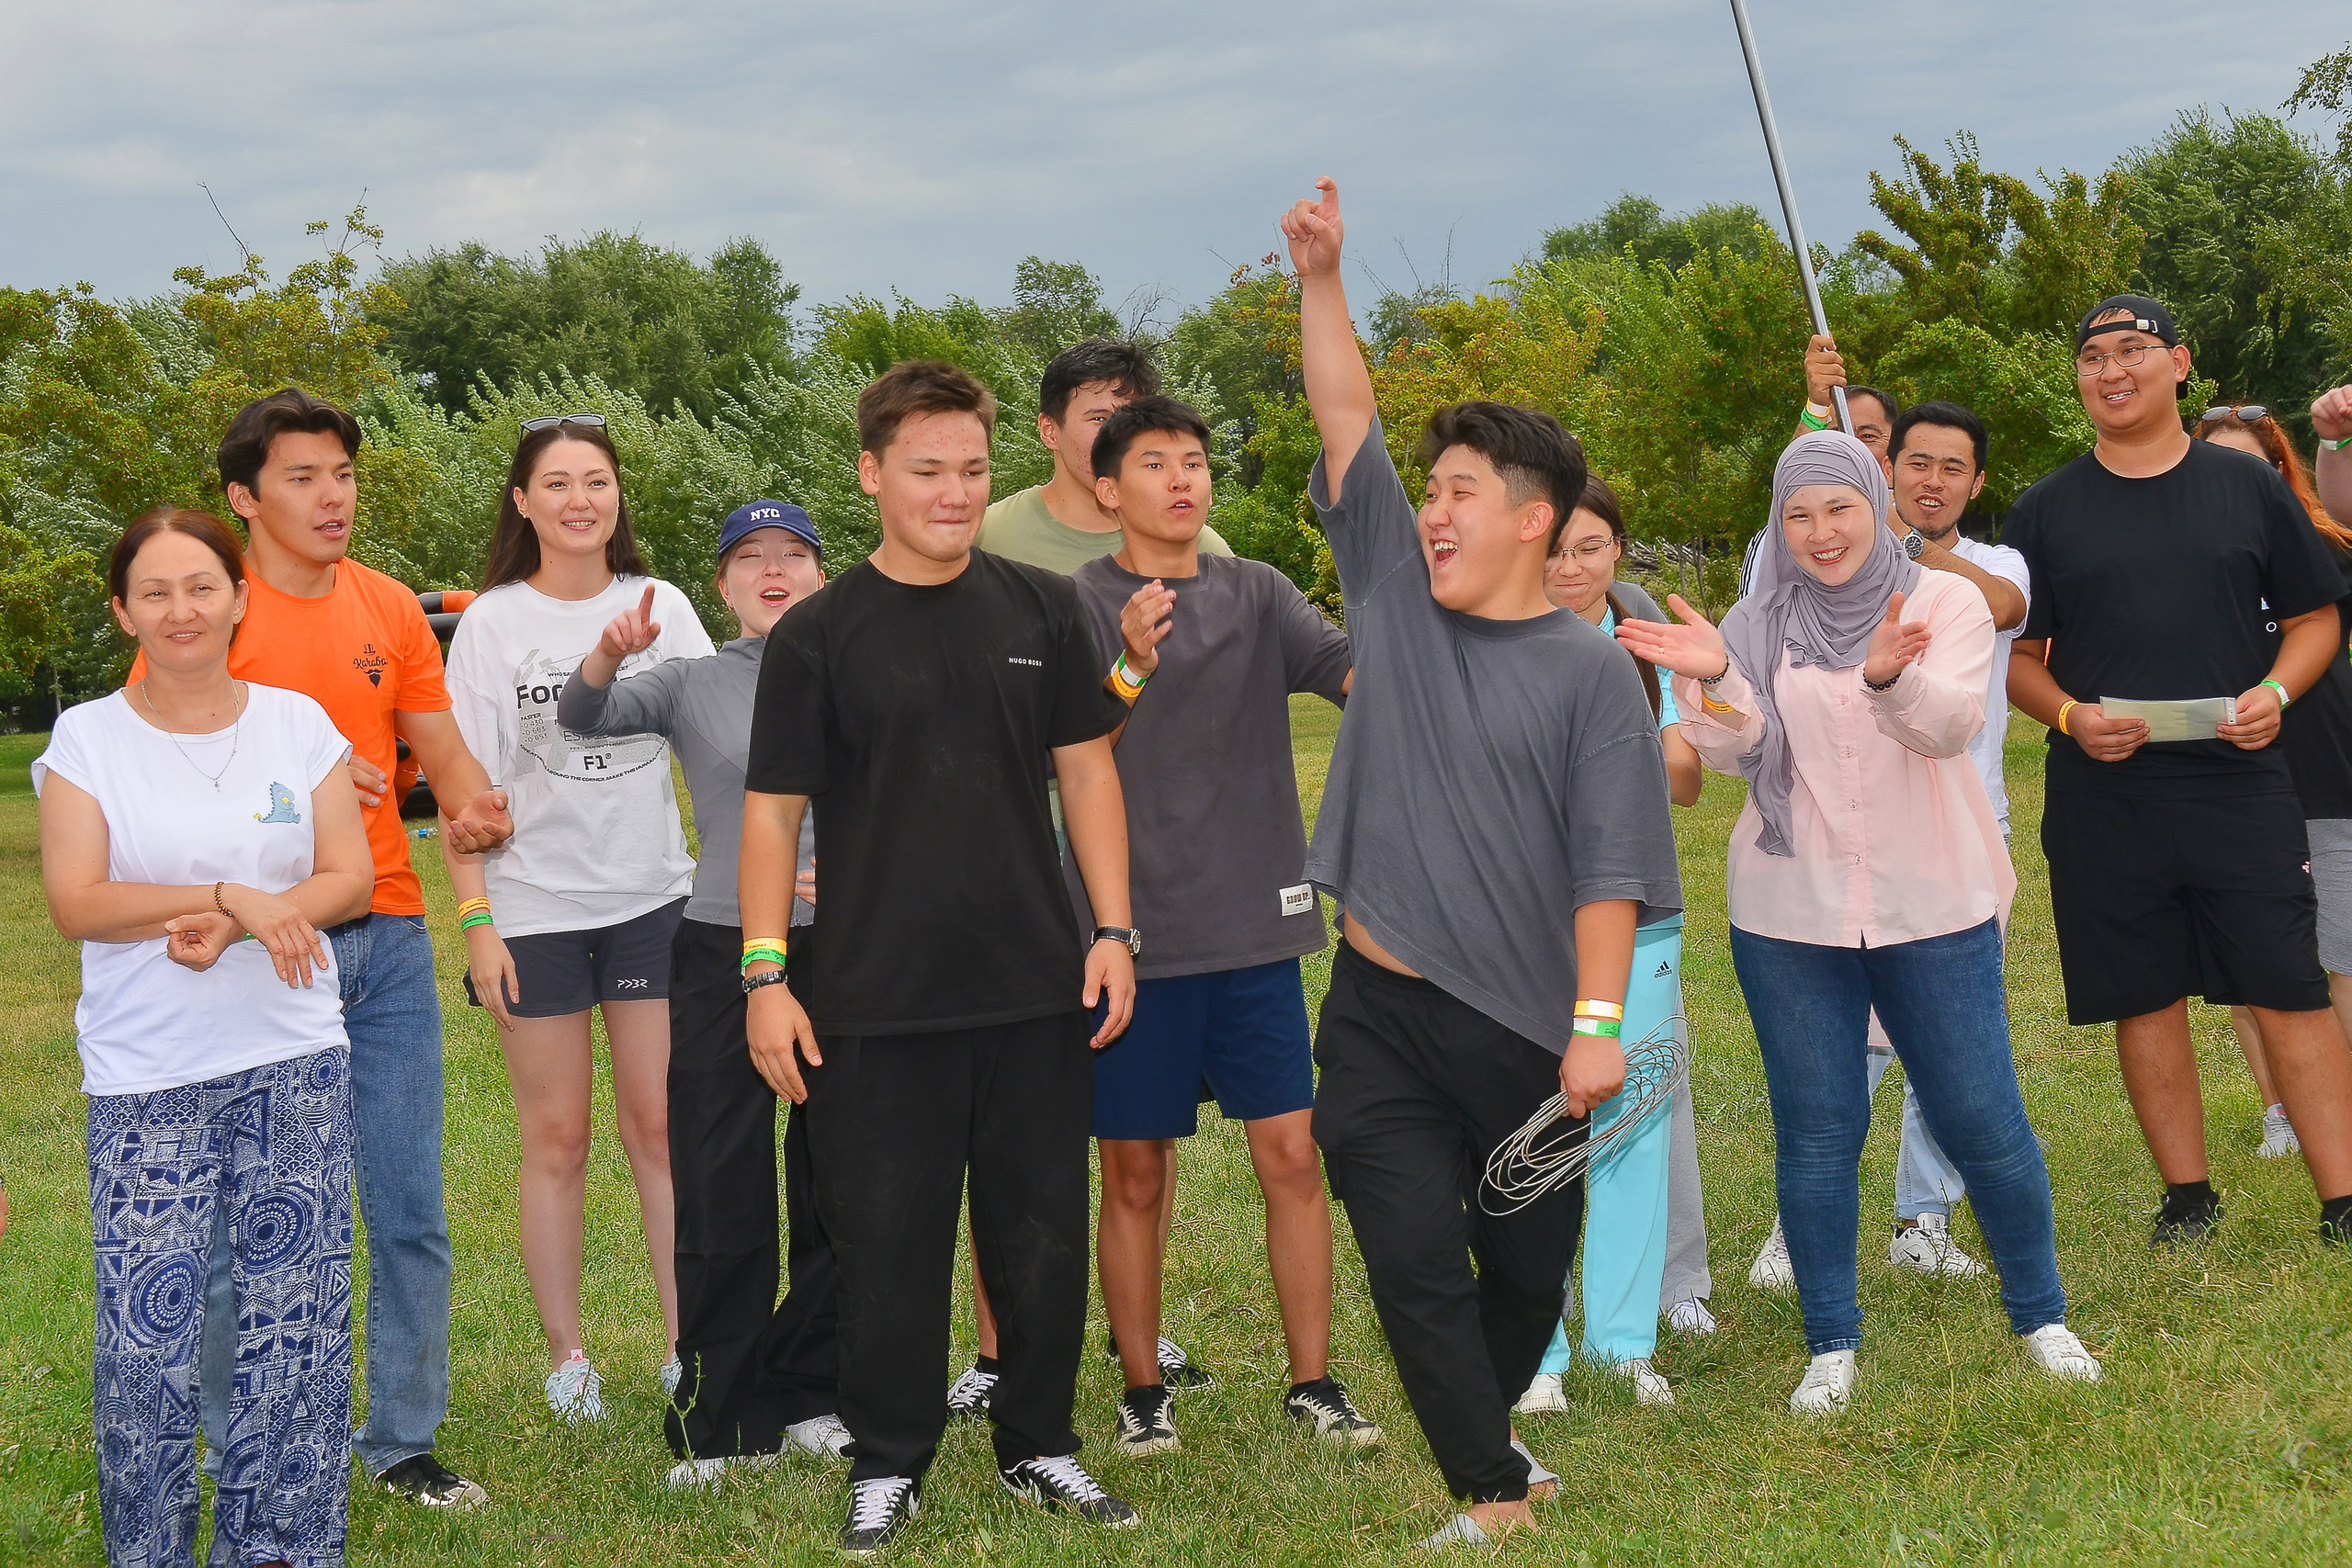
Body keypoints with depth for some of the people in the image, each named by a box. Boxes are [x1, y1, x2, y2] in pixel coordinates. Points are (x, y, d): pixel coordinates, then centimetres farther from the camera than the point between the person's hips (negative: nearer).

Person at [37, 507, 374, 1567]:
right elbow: (77, 904, -7)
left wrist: (229, 929, -14)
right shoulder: (86, 738, 2)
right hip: (146, 1081, -2)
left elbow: (350, 881, 2)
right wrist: (234, 896, -16)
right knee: (149, 1332, -4)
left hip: (294, 1061, 2)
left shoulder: (299, 723, 6)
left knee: (293, 1319, 3)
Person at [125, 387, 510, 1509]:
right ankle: (239, 1450, 14)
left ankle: (403, 1440, 18)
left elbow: (441, 751, 13)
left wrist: (474, 808, -9)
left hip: (388, 936, 5)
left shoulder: (389, 608, 11)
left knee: (409, 1209, 7)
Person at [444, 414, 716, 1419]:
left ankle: (686, 1341, 11)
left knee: (661, 1125, 3)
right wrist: (476, 921, -10)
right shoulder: (493, 621, -2)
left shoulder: (661, 606, 4)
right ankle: (565, 1353, 16)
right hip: (536, 909, -2)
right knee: (557, 1138, 5)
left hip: (653, 899, 2)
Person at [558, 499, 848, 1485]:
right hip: (724, 956, -1)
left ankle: (807, 1397, 24)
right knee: (724, 1194, 1)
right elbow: (581, 720, -9)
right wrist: (608, 655, -29)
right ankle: (722, 1419, 12)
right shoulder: (693, 685, 4)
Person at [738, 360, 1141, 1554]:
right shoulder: (817, 636, -2)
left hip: (1036, 992, 2)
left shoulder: (1042, 612, 4)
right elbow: (771, 810, -2)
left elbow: (1087, 775, 9)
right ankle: (888, 1465, 20)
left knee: (1043, 1230, 11)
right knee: (887, 1240, 5)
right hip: (875, 1003, -2)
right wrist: (765, 975, -7)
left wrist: (1113, 929, 2)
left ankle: (1037, 1443, 27)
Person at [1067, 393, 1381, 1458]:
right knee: (1135, 1175, 6)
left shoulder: (1256, 594, 8)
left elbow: (1359, 673, -7)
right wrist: (1130, 671, -31)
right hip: (1133, 931, -2)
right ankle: (1142, 1391, 19)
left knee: (1292, 1155, 1)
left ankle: (1313, 1382, 13)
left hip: (1255, 927, 2)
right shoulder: (1079, 604, -2)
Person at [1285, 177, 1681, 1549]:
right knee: (1417, 1266, -4)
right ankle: (1494, 1495, 6)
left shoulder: (1589, 672, -4)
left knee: (1528, 1270, 11)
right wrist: (1322, 281, -6)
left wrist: (1597, 1020, -19)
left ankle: (1488, 1430, 36)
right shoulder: (1397, 595, 7)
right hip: (1381, 1018, 2)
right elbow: (1349, 424, 4)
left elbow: (1612, 860, -10)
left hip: (1526, 1029, -2)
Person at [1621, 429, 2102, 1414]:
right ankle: (1830, 1347, 18)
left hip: (1933, 909, -1)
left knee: (1983, 1121, 2)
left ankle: (2040, 1315, 23)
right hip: (1790, 917, 1)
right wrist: (1714, 678, -27)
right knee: (1817, 1135, 5)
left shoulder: (1946, 602, 0)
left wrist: (1890, 676, -39)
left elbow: (1952, 724, -18)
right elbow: (1740, 753, -7)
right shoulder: (1757, 626, 5)